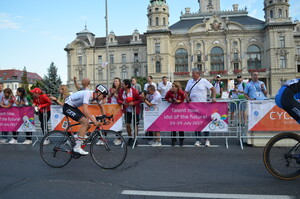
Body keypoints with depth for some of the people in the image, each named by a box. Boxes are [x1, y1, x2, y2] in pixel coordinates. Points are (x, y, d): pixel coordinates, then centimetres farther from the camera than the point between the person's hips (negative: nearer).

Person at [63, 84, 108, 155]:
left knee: (88, 125, 0)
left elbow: (101, 107, 14)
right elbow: (85, 110, -40)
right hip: (67, 107, -9)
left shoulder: (96, 96, -3)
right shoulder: (87, 94, -29)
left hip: (74, 107, 9)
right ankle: (77, 147, -18)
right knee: (85, 122, -22)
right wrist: (94, 121, -44)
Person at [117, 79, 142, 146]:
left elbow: (140, 99, -15)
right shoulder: (121, 91, -4)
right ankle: (130, 138, 24)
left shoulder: (134, 91, -19)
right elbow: (119, 99, 2)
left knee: (135, 124, 2)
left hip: (134, 110, -4)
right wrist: (122, 102, -18)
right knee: (127, 124, 6)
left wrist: (133, 103, -26)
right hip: (127, 110, 4)